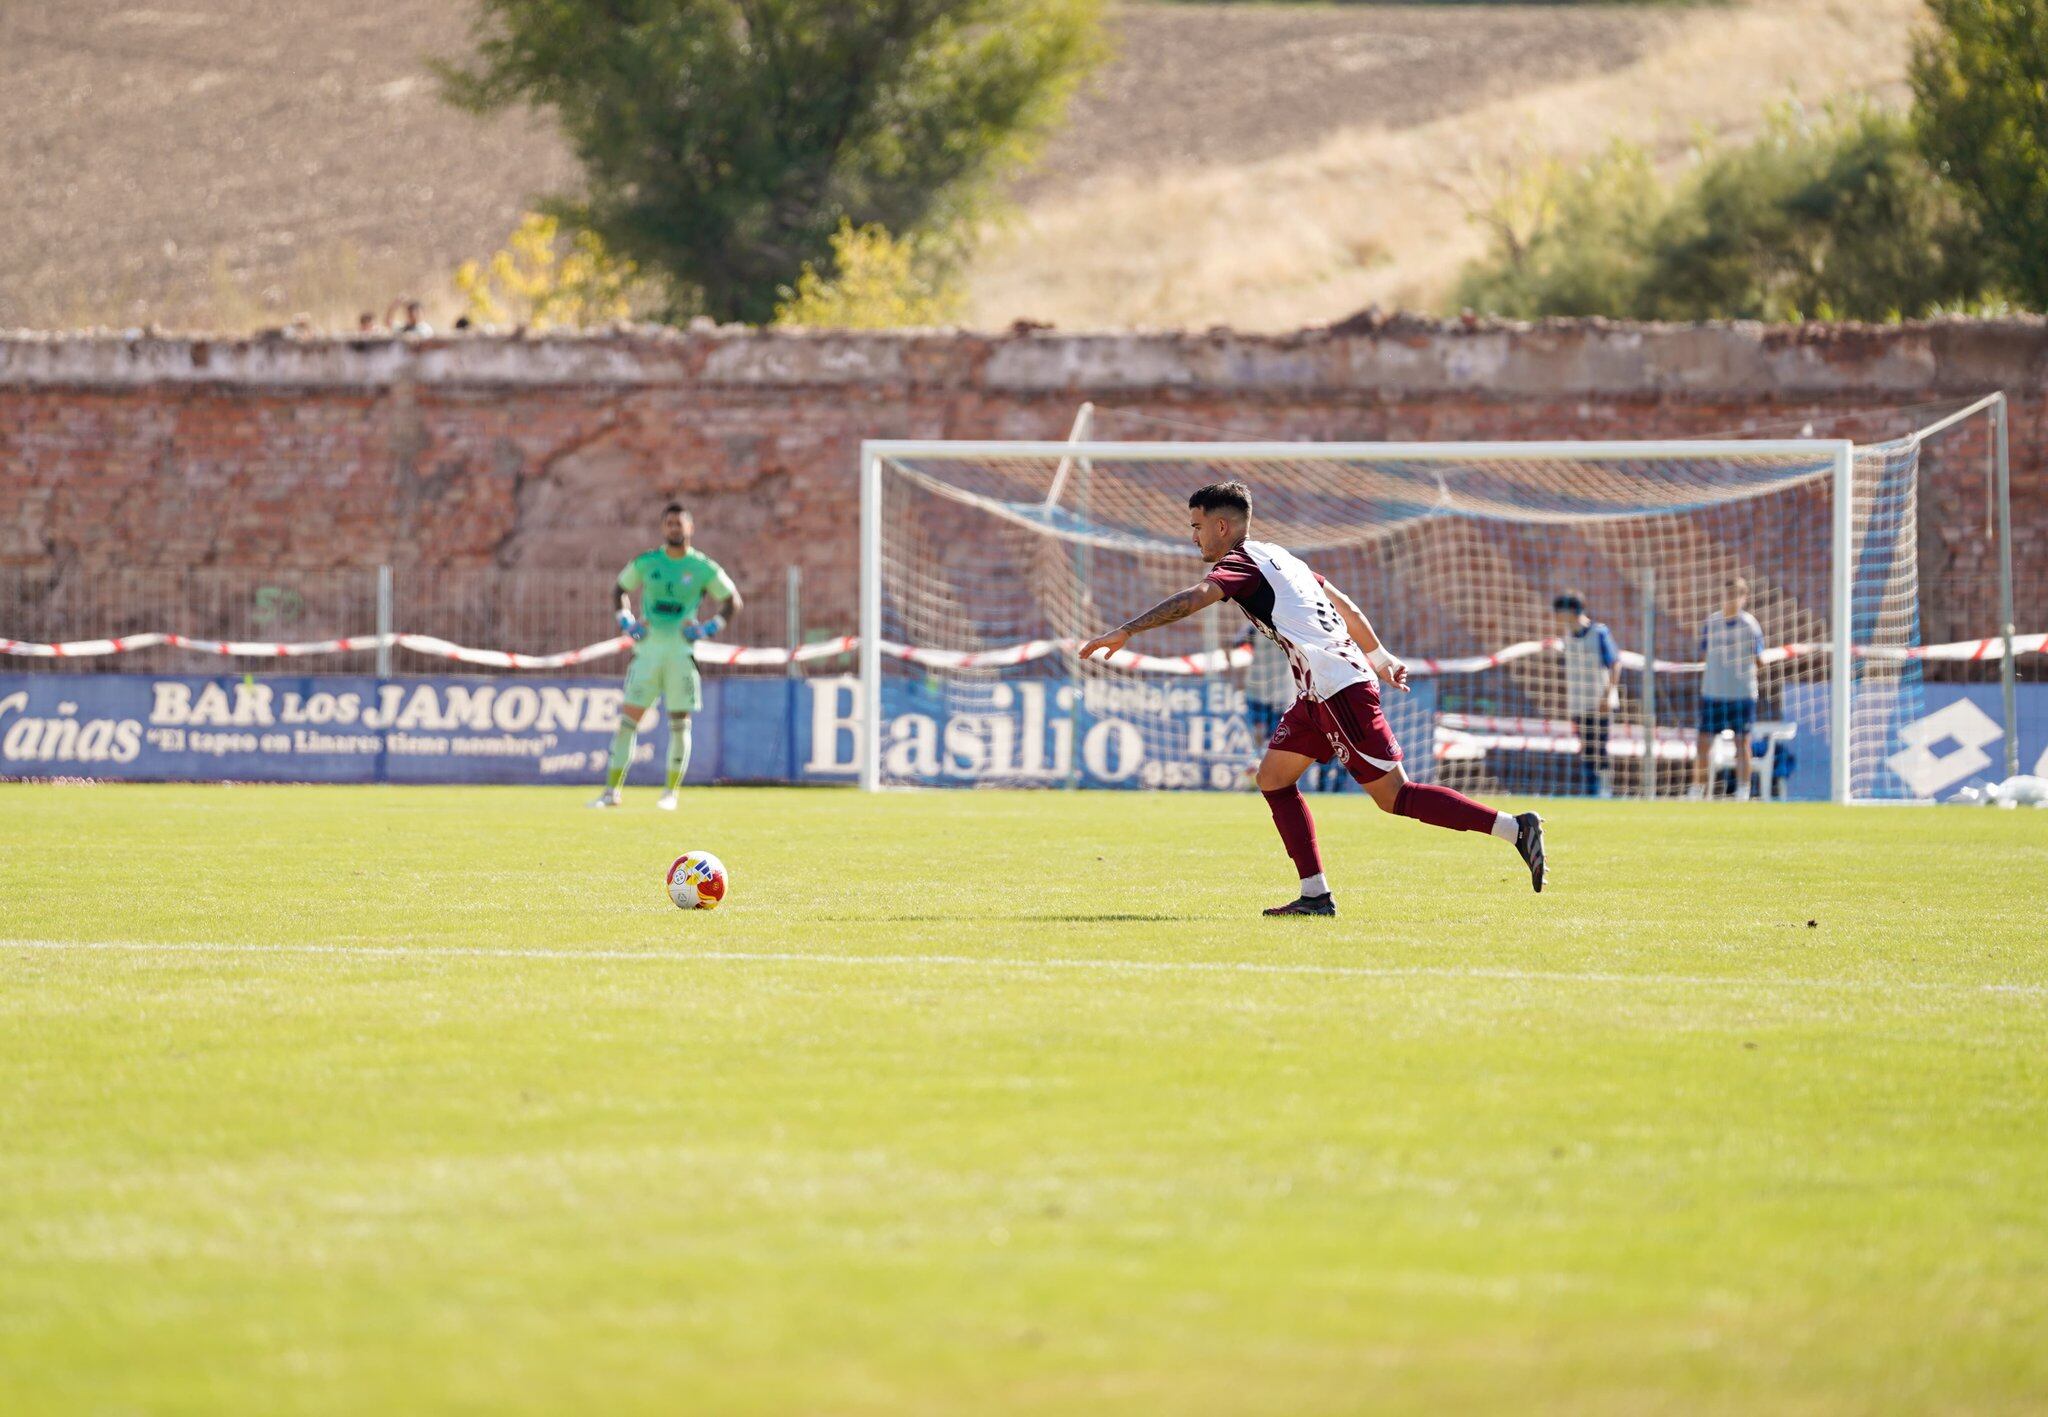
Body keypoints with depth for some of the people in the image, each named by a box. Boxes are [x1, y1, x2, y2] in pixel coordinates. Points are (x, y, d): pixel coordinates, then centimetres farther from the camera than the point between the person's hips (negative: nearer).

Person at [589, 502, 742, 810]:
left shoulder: (704, 569, 1)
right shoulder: (645, 563, 5)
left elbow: (732, 602, 10)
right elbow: (620, 591, 20)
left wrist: (708, 629, -3)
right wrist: (627, 623, 5)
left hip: (682, 651, -1)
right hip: (648, 648, 1)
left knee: (680, 723, 0)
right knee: (628, 718, -4)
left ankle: (671, 792, 9)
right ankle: (613, 790, 1)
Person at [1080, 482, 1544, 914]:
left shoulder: (1242, 563, -8)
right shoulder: (1278, 557, 21)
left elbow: (1192, 598, -26)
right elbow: (1345, 607, 28)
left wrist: (1126, 631, -30)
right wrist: (1379, 656, 39)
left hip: (1339, 690, -10)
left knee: (1393, 796, -7)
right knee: (1274, 777, 10)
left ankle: (1517, 828, -8)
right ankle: (1315, 894, 5)